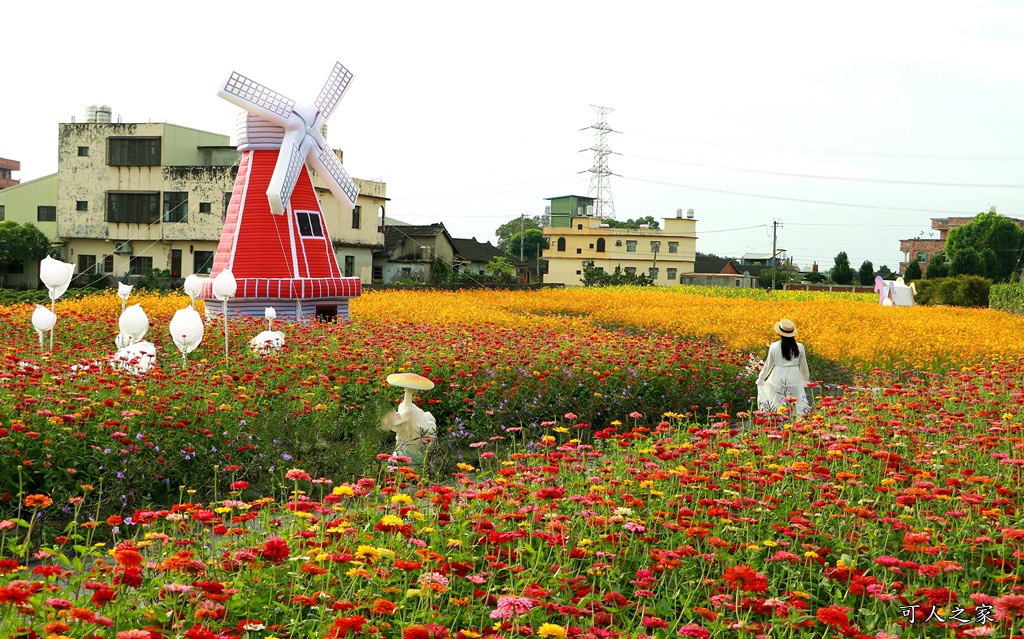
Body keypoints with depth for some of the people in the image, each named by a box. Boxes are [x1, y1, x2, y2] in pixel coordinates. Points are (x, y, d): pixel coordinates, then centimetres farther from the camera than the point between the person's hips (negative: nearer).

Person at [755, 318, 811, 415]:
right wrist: (806, 380, 24)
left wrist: (760, 379, 18)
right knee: (796, 405, 5)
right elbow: (803, 366, 8)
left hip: (778, 378, -1)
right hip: (794, 378, 1)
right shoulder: (799, 347, -2)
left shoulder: (774, 347, -6)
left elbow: (768, 364, 3)